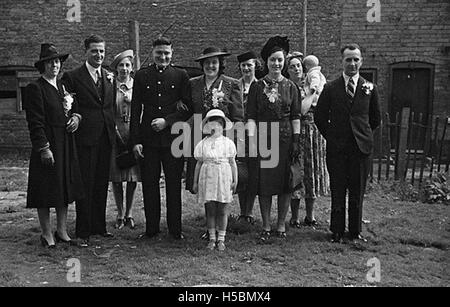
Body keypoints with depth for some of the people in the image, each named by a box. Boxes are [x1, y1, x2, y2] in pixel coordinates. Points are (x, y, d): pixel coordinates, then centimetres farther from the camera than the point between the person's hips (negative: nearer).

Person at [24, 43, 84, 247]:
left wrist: (76, 116, 1)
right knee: (46, 191, 0)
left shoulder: (63, 86, 14)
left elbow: (74, 108, 25)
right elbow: (35, 122, -13)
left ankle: (62, 231, 21)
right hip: (47, 145, -7)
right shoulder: (35, 89, -8)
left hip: (66, 146, 7)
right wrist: (44, 148, -18)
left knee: (65, 188, 11)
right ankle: (47, 235, 11)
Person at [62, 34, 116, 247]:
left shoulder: (109, 77, 14)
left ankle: (99, 226, 25)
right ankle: (83, 232, 9)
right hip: (85, 137, -5)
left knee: (102, 184, 12)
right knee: (85, 185, -1)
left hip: (106, 137, 5)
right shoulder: (72, 77, -3)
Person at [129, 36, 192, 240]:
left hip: (173, 138, -1)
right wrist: (135, 141, -2)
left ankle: (175, 229, 16)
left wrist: (167, 120, -10)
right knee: (149, 184, 6)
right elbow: (135, 110, 4)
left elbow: (188, 108, 3)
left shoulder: (181, 76, 5)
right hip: (148, 138, 1)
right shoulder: (141, 76, 7)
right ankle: (151, 228, 18)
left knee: (173, 184, 4)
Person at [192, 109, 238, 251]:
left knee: (222, 211, 3)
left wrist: (235, 180, 3)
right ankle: (212, 239, 16)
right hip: (207, 178, 0)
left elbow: (232, 163, 8)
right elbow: (199, 163, 10)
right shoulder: (203, 144, 6)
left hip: (224, 178, 0)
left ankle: (221, 239, 13)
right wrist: (195, 182, 10)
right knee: (210, 210, 4)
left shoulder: (228, 143, 6)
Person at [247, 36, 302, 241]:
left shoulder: (290, 87, 7)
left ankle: (281, 225, 16)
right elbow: (251, 117, 0)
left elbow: (295, 117, 5)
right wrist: (251, 139, -10)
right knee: (264, 182, 2)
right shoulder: (257, 86, 4)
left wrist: (296, 140, -4)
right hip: (263, 137, -1)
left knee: (285, 182, 4)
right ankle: (266, 227, 12)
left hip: (285, 138, 1)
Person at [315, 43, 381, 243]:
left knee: (357, 193, 8)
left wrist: (364, 135, 12)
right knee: (337, 192, 4)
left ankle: (355, 232, 20)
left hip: (362, 147, 1)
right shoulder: (330, 88, 2)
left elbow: (376, 118, 16)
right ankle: (337, 232, 15)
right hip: (336, 148, -1)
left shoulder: (369, 88, 5)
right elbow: (319, 117, 9)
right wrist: (331, 136, 6)